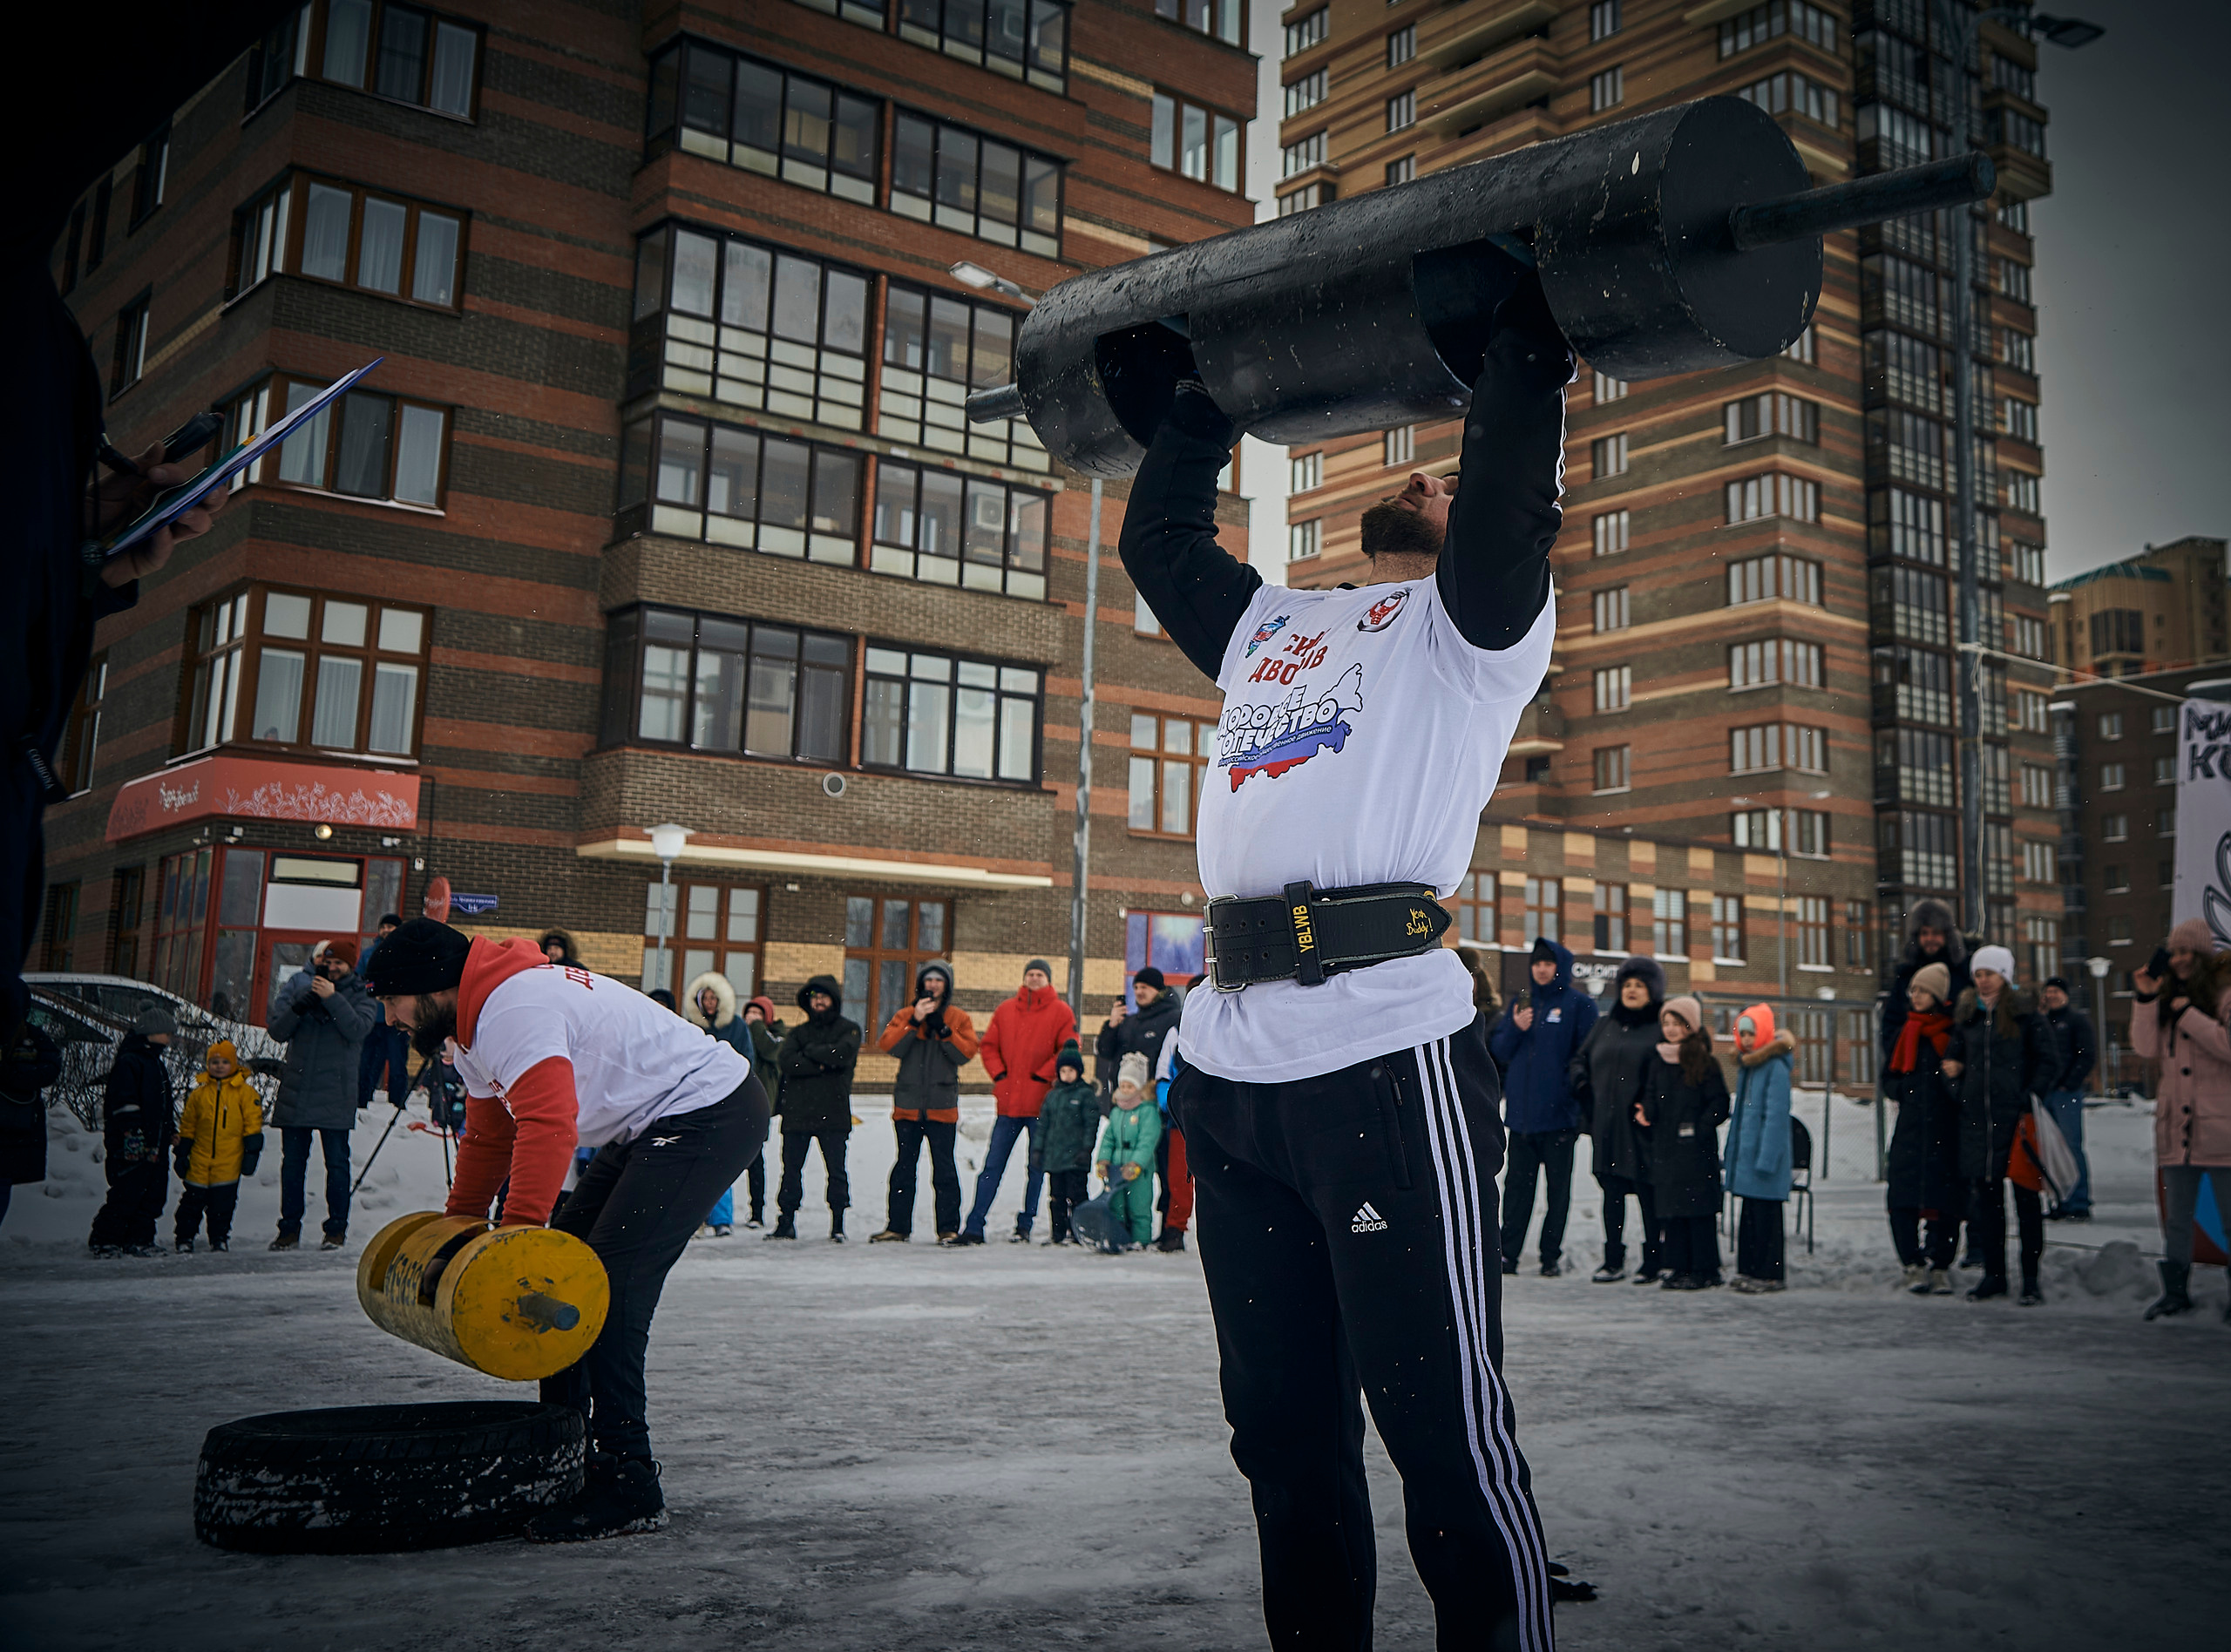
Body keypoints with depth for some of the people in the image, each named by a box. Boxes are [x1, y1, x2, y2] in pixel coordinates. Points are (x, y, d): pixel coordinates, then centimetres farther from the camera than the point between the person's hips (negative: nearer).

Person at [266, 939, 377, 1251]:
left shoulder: (361, 995, 5)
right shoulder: (298, 986, 11)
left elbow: (358, 1028, -13)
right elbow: (277, 1031, 4)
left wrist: (332, 998, -20)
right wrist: (299, 1006, -12)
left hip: (335, 1093, -2)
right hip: (296, 1090, 2)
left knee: (337, 1162, 0)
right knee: (292, 1162, 6)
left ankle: (337, 1228, 7)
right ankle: (290, 1228, 13)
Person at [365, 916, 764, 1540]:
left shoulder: (511, 1011, -22)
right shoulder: (474, 1025, 14)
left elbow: (549, 1125, -34)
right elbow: (487, 1135, 27)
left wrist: (518, 1230, -34)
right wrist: (457, 1222, 32)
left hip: (711, 1114, -12)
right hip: (652, 1130, 12)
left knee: (608, 1282, -17)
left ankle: (628, 1487, -11)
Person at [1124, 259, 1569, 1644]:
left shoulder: (1478, 619, 10)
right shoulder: (1267, 624, 27)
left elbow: (1511, 492, -8)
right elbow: (1161, 534, 35)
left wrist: (1530, 323, -2)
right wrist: (1200, 398, 40)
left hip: (1386, 1058, -6)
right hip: (1232, 1067, 7)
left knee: (1444, 1425, -2)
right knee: (1284, 1431, 14)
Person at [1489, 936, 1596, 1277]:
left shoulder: (1579, 1004, -1)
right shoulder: (1522, 1003, 14)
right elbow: (1497, 1051, 11)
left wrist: (1577, 1098, -15)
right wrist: (1515, 1029, -8)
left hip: (1558, 1113, -4)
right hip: (1521, 1111, 4)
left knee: (1558, 1186, 5)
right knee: (1517, 1184, 5)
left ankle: (1552, 1255, 11)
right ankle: (1508, 1253, 7)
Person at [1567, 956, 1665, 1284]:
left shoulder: (1663, 1028, -2)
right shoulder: (1605, 1026, 16)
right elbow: (1581, 1060, 25)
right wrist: (1583, 1088, 9)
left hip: (1642, 1128, -5)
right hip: (1606, 1127, 5)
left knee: (1648, 1194, 0)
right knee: (1612, 1192, 8)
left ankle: (1652, 1261, 9)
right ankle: (1613, 1261, 14)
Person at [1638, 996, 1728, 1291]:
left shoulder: (1704, 1063, -4)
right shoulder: (1659, 1064, 12)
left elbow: (1719, 1103, -5)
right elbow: (1652, 1098, 17)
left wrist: (1701, 1128, -14)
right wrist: (1646, 1113, -2)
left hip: (1695, 1150, -5)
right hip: (1665, 1149, 5)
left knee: (1698, 1212, -3)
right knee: (1670, 1211, 6)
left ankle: (1705, 1270, 4)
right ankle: (1679, 1268, 13)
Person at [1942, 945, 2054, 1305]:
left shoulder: (2026, 1014, -1)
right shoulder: (1966, 1016, 12)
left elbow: (2047, 1060, -1)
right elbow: (1958, 1057, 23)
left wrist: (2029, 1100, -10)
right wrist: (1955, 1072, 1)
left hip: (2017, 1117, -4)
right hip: (1977, 1117, 4)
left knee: (2026, 1195, 0)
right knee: (1983, 1195, 6)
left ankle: (2030, 1278, 7)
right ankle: (1993, 1273, 16)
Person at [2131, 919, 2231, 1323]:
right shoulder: (2167, 999, 13)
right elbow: (2147, 1049, 2)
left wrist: (2188, 1014, -16)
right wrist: (2146, 1000, -4)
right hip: (2176, 1128, 6)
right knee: (2176, 1218, 11)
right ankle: (2175, 1291, 18)